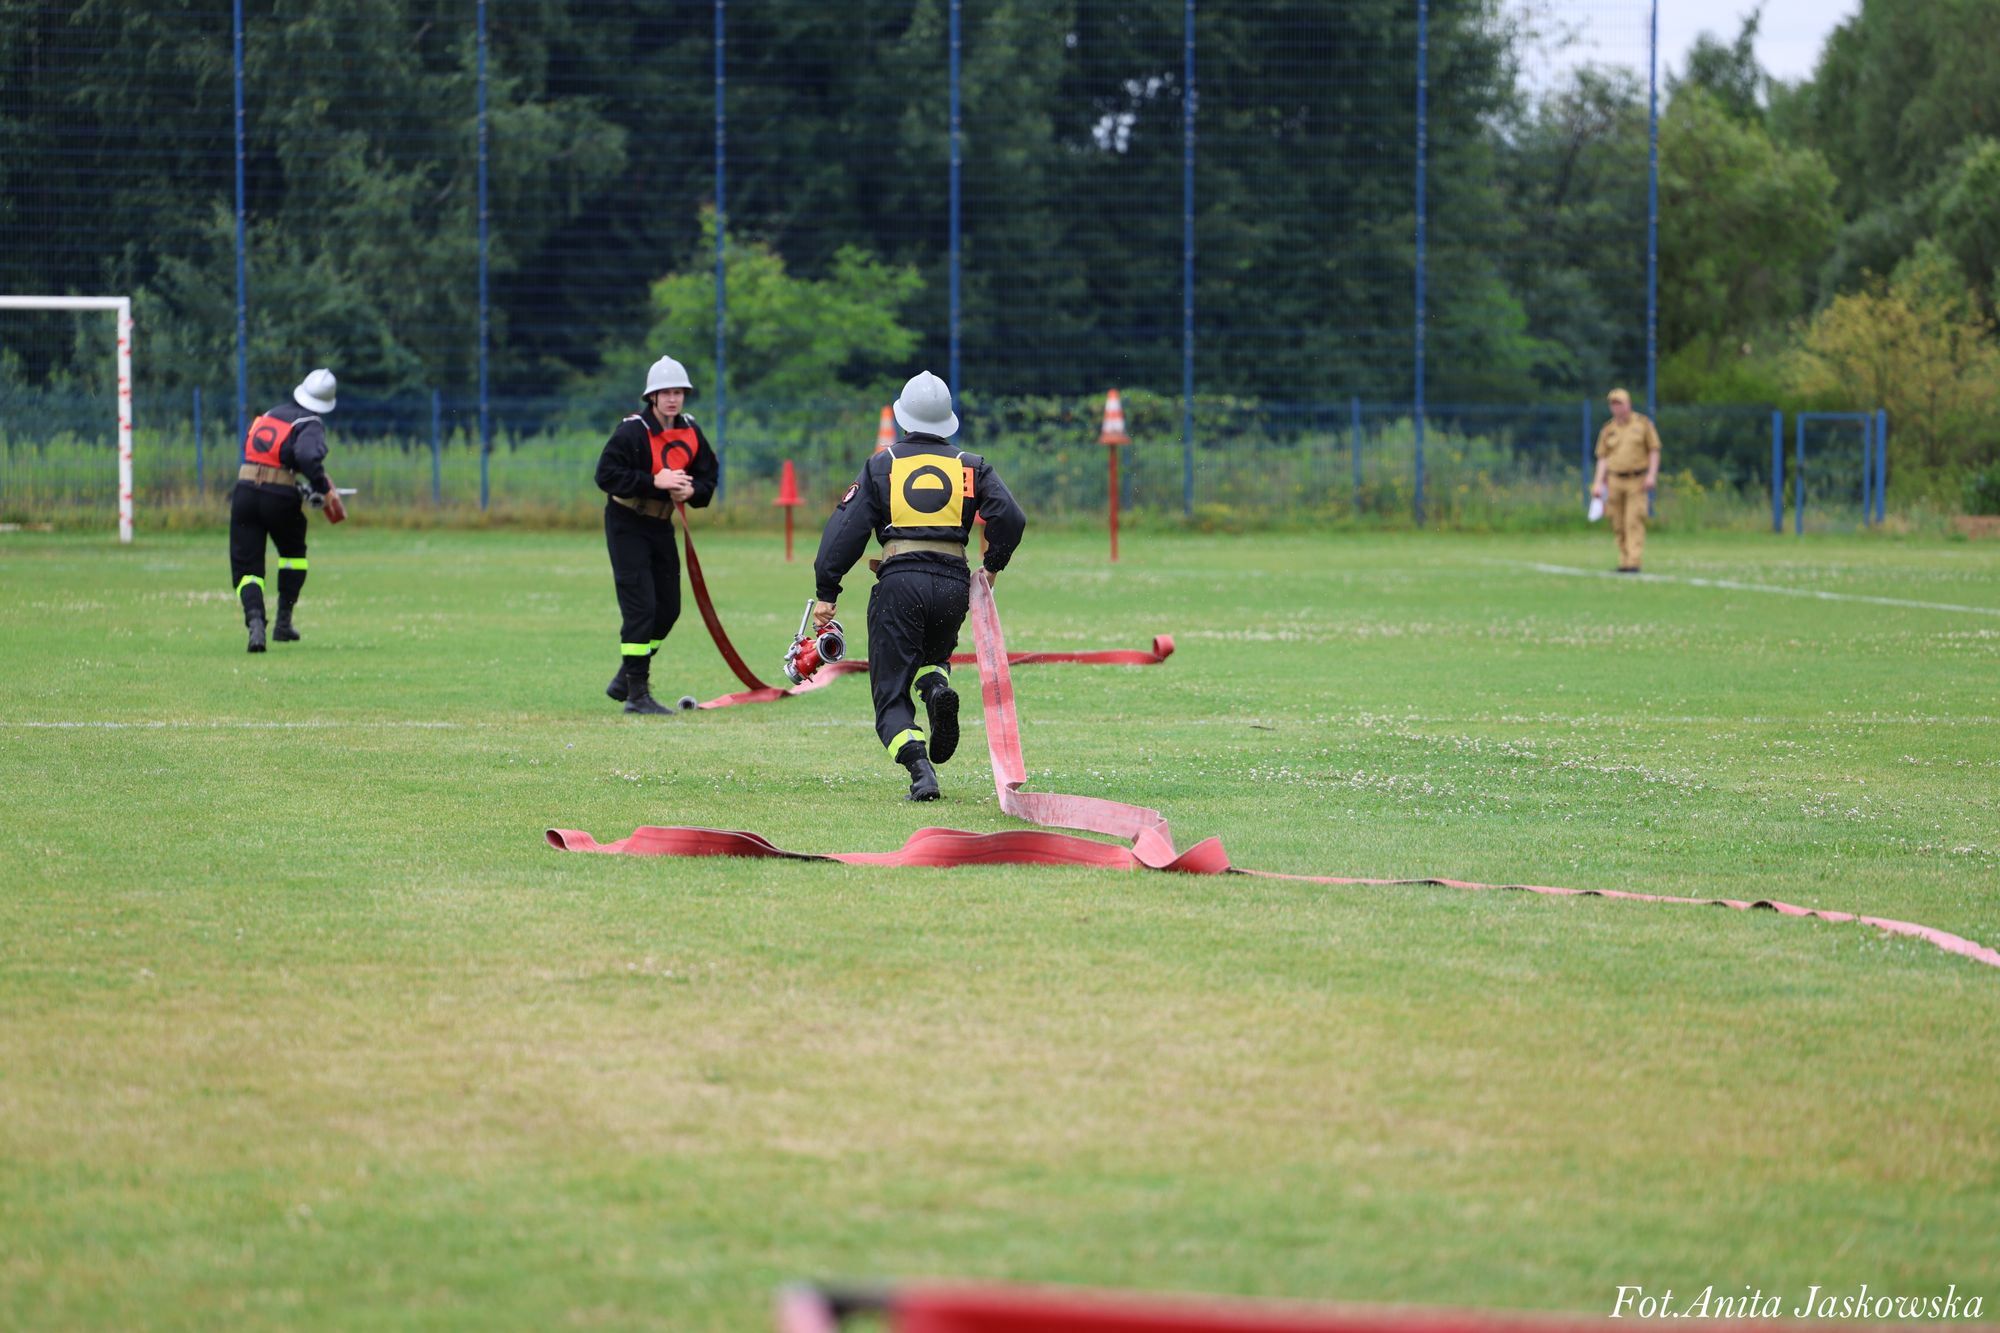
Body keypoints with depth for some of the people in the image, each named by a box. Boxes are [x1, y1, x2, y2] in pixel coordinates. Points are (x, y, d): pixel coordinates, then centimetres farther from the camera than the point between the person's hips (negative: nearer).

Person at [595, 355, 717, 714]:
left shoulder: (691, 433, 2)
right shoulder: (632, 431, -18)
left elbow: (708, 476, 9)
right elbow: (607, 475, -23)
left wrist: (692, 491, -15)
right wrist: (654, 482, -30)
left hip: (661, 525, 7)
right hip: (627, 525, -7)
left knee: (668, 608, 10)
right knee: (640, 606, -13)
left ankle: (625, 680, 26)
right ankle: (637, 693, -10)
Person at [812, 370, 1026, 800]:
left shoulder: (881, 466, 10)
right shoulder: (970, 467, 12)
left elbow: (846, 529, 3)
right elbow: (1010, 518, -1)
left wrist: (826, 593, 4)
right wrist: (993, 565, 16)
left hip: (899, 583, -2)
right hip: (954, 583, 2)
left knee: (892, 696, 2)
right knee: (931, 655, 29)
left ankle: (919, 766, -24)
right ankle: (938, 687, -8)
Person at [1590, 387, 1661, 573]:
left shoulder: (1643, 423, 3)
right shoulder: (1608, 429, 10)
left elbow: (1654, 450, 3)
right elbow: (1603, 458, 11)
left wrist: (1652, 474, -9)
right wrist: (1598, 483, 2)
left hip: (1637, 481, -3)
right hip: (1615, 481, 3)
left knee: (1634, 521, -12)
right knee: (1619, 524, 2)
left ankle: (1633, 562, -17)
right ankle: (1624, 561, 11)